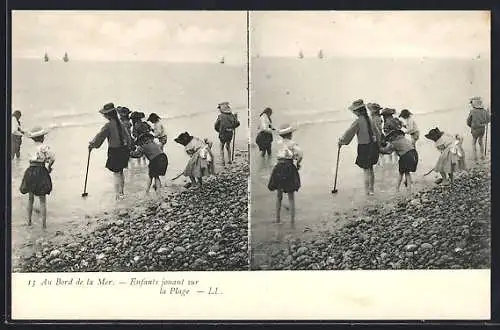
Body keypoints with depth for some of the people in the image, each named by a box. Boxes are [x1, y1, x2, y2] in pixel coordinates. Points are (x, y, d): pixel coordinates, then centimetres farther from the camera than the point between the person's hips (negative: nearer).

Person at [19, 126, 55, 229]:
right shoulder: (44, 146, -8)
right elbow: (52, 158, -18)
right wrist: (49, 167, -1)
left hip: (30, 173, 4)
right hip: (40, 172, -4)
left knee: (30, 198, 20)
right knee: (42, 200, 3)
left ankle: (29, 221, 27)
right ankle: (44, 223, 1)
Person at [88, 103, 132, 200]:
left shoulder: (108, 125, -16)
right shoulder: (120, 123, 4)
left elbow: (100, 136, -13)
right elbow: (127, 136, 10)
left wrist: (92, 144, 3)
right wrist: (128, 147, 20)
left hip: (115, 151, -6)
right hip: (124, 150, 6)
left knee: (116, 173, 1)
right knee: (120, 172, 18)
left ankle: (118, 195, 3)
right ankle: (121, 192, 28)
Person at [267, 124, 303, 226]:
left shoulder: (280, 143, 11)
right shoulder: (292, 143, -6)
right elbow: (300, 155, -18)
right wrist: (298, 164, -3)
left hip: (279, 168, 4)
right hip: (289, 168, -4)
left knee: (279, 195, 17)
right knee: (291, 197, 2)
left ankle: (278, 218, 21)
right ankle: (292, 221, 0)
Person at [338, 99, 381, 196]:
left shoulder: (358, 121, -15)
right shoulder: (369, 120, 6)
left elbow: (349, 133, -12)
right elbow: (377, 133, 13)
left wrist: (341, 141, 4)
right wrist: (378, 146, 22)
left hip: (364, 147, -6)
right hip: (373, 146, 7)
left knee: (366, 171, 3)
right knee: (370, 169, 18)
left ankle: (367, 191, 10)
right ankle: (371, 189, 28)